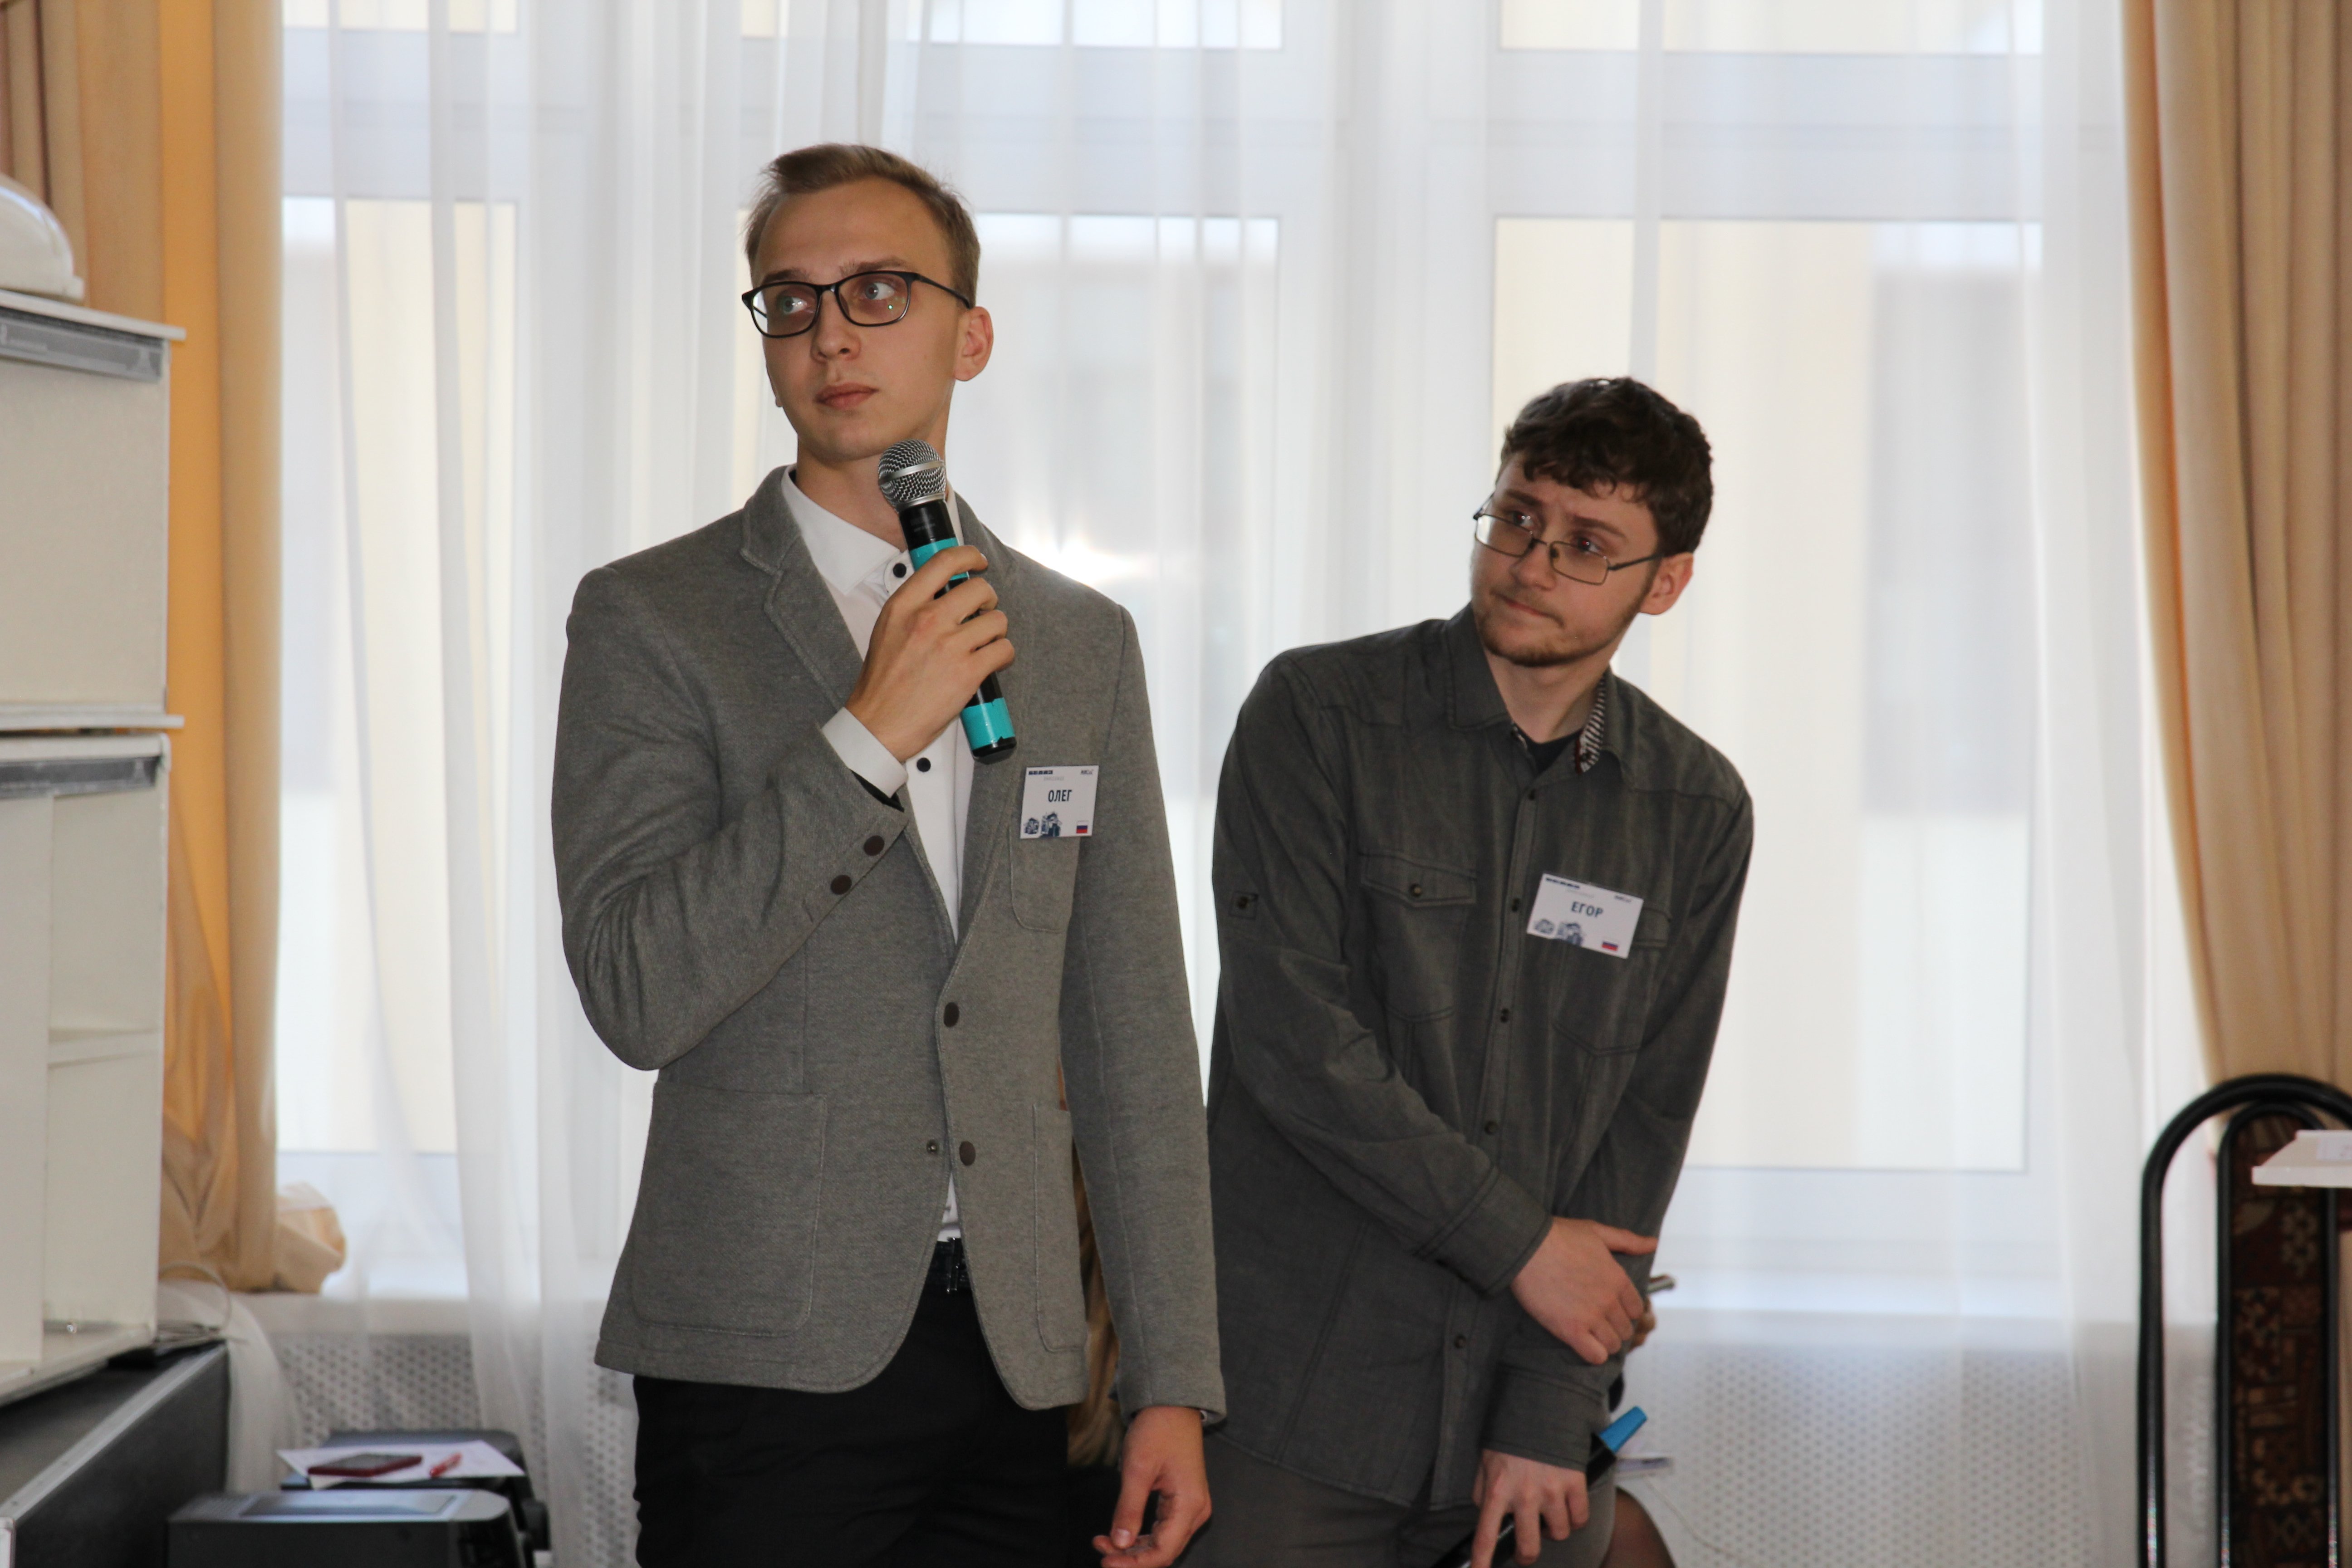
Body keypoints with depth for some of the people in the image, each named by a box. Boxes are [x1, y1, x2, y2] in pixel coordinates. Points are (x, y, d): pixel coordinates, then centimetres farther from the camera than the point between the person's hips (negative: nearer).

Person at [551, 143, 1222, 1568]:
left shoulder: (1084, 642, 11)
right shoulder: (652, 619, -2)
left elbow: (1133, 1034, 10)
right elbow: (639, 996, -12)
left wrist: (1174, 1383, 6)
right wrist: (869, 737, -17)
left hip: (1014, 1355, 4)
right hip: (770, 1362, -3)